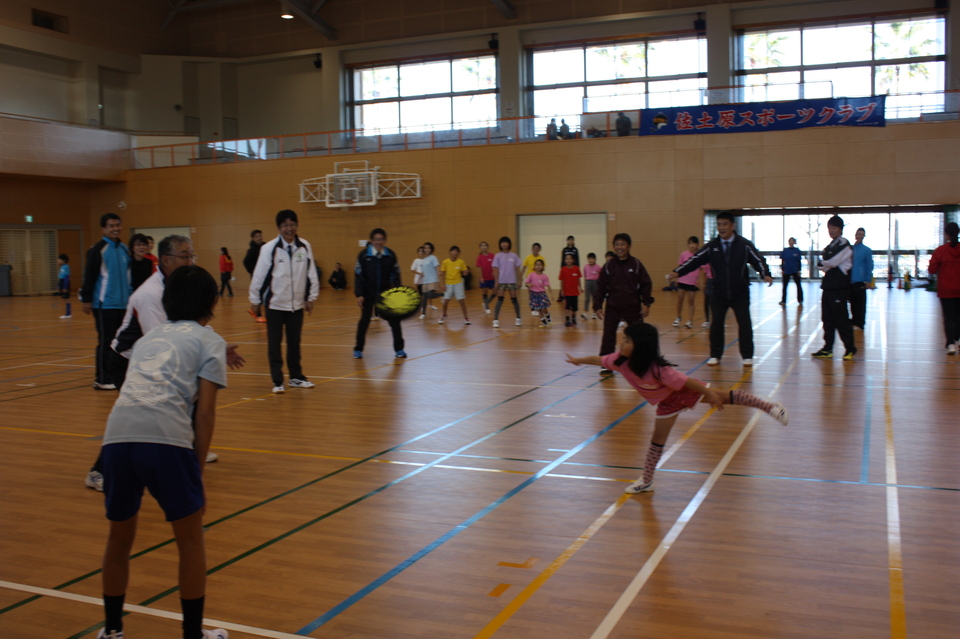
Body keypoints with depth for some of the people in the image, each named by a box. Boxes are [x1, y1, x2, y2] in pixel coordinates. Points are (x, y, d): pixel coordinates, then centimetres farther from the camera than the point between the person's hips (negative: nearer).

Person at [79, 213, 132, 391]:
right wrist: (86, 299, -13)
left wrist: (131, 296, 16)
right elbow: (89, 276, -11)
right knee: (105, 341, -2)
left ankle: (117, 376, 16)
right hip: (104, 304, -6)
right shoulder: (98, 249, -8)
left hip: (123, 303, 6)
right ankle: (102, 379, 6)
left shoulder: (124, 249, 12)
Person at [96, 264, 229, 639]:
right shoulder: (209, 341, 14)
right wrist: (197, 469, 9)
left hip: (118, 435, 5)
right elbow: (204, 413, 5)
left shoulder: (149, 337, 30)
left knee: (119, 539, 24)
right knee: (191, 541, 14)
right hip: (167, 438, -5)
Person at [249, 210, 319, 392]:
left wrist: (311, 297, 7)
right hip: (274, 304, -3)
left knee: (295, 342, 13)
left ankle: (296, 377, 26)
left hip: (297, 304, 3)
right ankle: (277, 381, 11)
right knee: (274, 343, 3)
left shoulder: (305, 247, -3)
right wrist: (255, 300, -2)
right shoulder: (269, 248, -11)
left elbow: (311, 273, 4)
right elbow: (259, 275, -6)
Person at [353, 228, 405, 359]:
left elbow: (395, 275, 1)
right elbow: (358, 275, -7)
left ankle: (399, 349, 10)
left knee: (394, 319, -1)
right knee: (364, 320, 4)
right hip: (368, 293, -1)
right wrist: (359, 294, -13)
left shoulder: (390, 255, -3)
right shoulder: (364, 255, -8)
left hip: (386, 292, 1)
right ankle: (358, 349, 17)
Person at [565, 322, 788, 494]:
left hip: (686, 392, -6)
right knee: (658, 439, 13)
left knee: (724, 397, 5)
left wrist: (711, 396, -25)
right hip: (667, 402, 6)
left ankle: (769, 406, 20)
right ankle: (646, 481, 22)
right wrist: (579, 360, 9)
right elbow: (599, 360, -4)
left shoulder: (658, 370, -42)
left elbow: (687, 382, -34)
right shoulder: (620, 360, -25)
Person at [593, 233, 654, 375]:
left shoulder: (636, 264, -2)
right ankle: (606, 366, 6)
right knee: (608, 337, -4)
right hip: (612, 308, 0)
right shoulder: (608, 266, 0)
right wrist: (598, 306, -3)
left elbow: (646, 285, 1)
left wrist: (646, 303, -5)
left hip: (633, 308, 0)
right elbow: (601, 287, 2)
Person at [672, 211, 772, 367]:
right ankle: (715, 356, 15)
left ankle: (747, 356, 14)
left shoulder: (744, 245, -5)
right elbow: (695, 260, -2)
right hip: (718, 294, 2)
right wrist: (678, 272, -12)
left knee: (745, 324, 2)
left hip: (740, 294, -1)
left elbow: (758, 260, -6)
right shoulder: (711, 246, 0)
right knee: (716, 325, 3)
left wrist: (766, 274, -24)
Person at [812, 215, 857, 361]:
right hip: (828, 286, 9)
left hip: (839, 287, -9)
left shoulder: (843, 244, -10)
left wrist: (823, 263, 2)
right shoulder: (831, 245, 18)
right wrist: (825, 266, -3)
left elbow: (830, 262, -17)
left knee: (841, 319, -6)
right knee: (827, 319, 11)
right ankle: (827, 349, 16)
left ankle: (850, 349, 3)